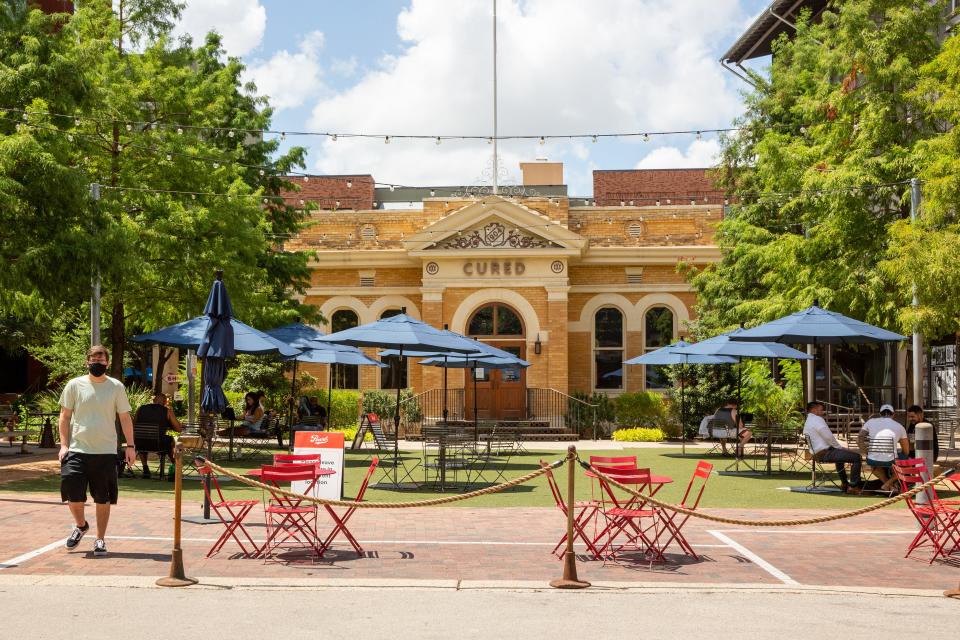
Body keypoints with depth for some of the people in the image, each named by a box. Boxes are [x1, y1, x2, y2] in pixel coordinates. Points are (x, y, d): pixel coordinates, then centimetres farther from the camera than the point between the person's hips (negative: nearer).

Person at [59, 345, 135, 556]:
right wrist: (64, 444, -3)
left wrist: (130, 446, 1)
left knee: (103, 498, 5)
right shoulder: (75, 385, 2)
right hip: (77, 450, 0)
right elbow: (65, 416, 6)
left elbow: (125, 418, 7)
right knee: (72, 492, -8)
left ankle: (100, 539, 18)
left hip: (106, 451, 0)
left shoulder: (116, 387, 3)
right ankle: (81, 525, 21)